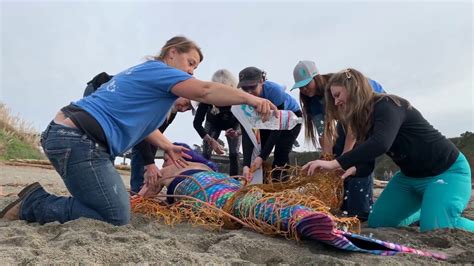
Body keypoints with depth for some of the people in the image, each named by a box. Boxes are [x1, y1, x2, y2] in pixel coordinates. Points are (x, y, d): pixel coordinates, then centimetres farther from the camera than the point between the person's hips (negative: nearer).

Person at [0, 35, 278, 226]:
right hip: (79, 140, -10)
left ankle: (36, 199, 12)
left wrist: (167, 146, 22)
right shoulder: (158, 70, -6)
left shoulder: (143, 72, 23)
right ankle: (33, 205, -4)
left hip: (64, 133, 10)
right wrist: (250, 98, -17)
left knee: (106, 206, 15)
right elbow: (204, 91, -19)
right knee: (117, 217, -9)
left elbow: (137, 119, 28)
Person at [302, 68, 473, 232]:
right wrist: (353, 169, -27)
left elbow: (380, 144, -43)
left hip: (447, 171, -8)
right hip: (410, 176, 8)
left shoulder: (387, 105, -23)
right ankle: (425, 212, 27)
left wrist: (336, 163, -45)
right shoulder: (363, 119, 2)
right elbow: (367, 164, -3)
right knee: (377, 222, 5)